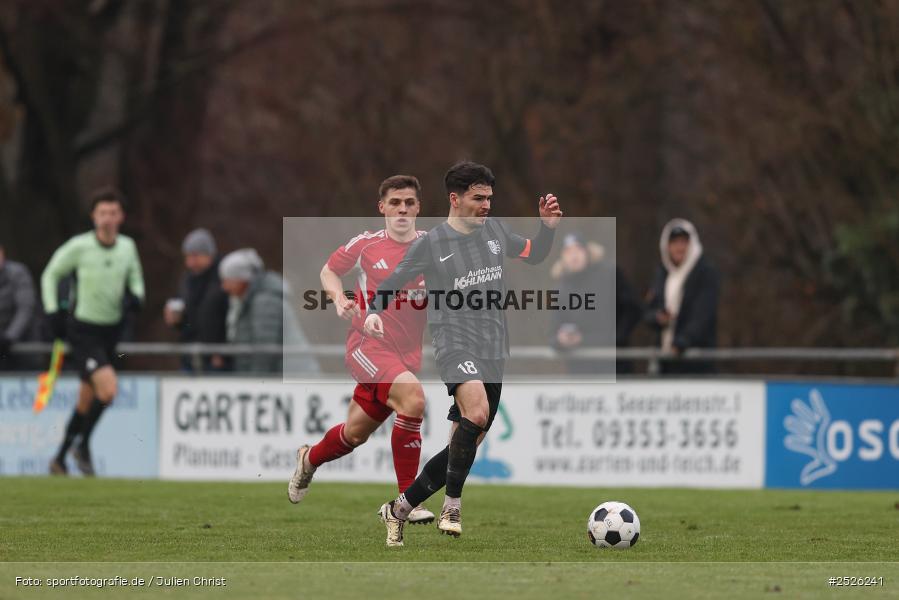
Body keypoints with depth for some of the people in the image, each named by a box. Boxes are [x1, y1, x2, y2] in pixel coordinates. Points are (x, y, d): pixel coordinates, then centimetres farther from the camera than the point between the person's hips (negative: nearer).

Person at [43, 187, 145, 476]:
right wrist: (53, 312, -5)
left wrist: (137, 296, -1)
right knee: (108, 388, -22)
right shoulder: (79, 246, -11)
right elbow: (50, 275, 3)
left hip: (111, 332, 5)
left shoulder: (128, 247, 2)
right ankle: (83, 447, -1)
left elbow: (135, 276, 20)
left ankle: (60, 459, 25)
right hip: (83, 330, -5)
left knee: (87, 401, 11)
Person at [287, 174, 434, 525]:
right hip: (368, 342, -4)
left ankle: (310, 459, 49)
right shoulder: (366, 244, -1)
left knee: (356, 434, 13)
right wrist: (339, 298, -5)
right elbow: (329, 270, 15)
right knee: (412, 398, -29)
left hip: (405, 351, 4)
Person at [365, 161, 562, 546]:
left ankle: (399, 510, 20)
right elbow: (391, 283, 4)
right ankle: (452, 507, -24)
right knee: (477, 412, -33)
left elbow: (534, 254, 28)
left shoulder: (494, 231, 13)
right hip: (455, 341, -6)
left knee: (465, 447, 6)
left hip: (493, 352, 6)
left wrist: (548, 227, 10)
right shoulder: (430, 243, -3)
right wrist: (374, 312, -14)